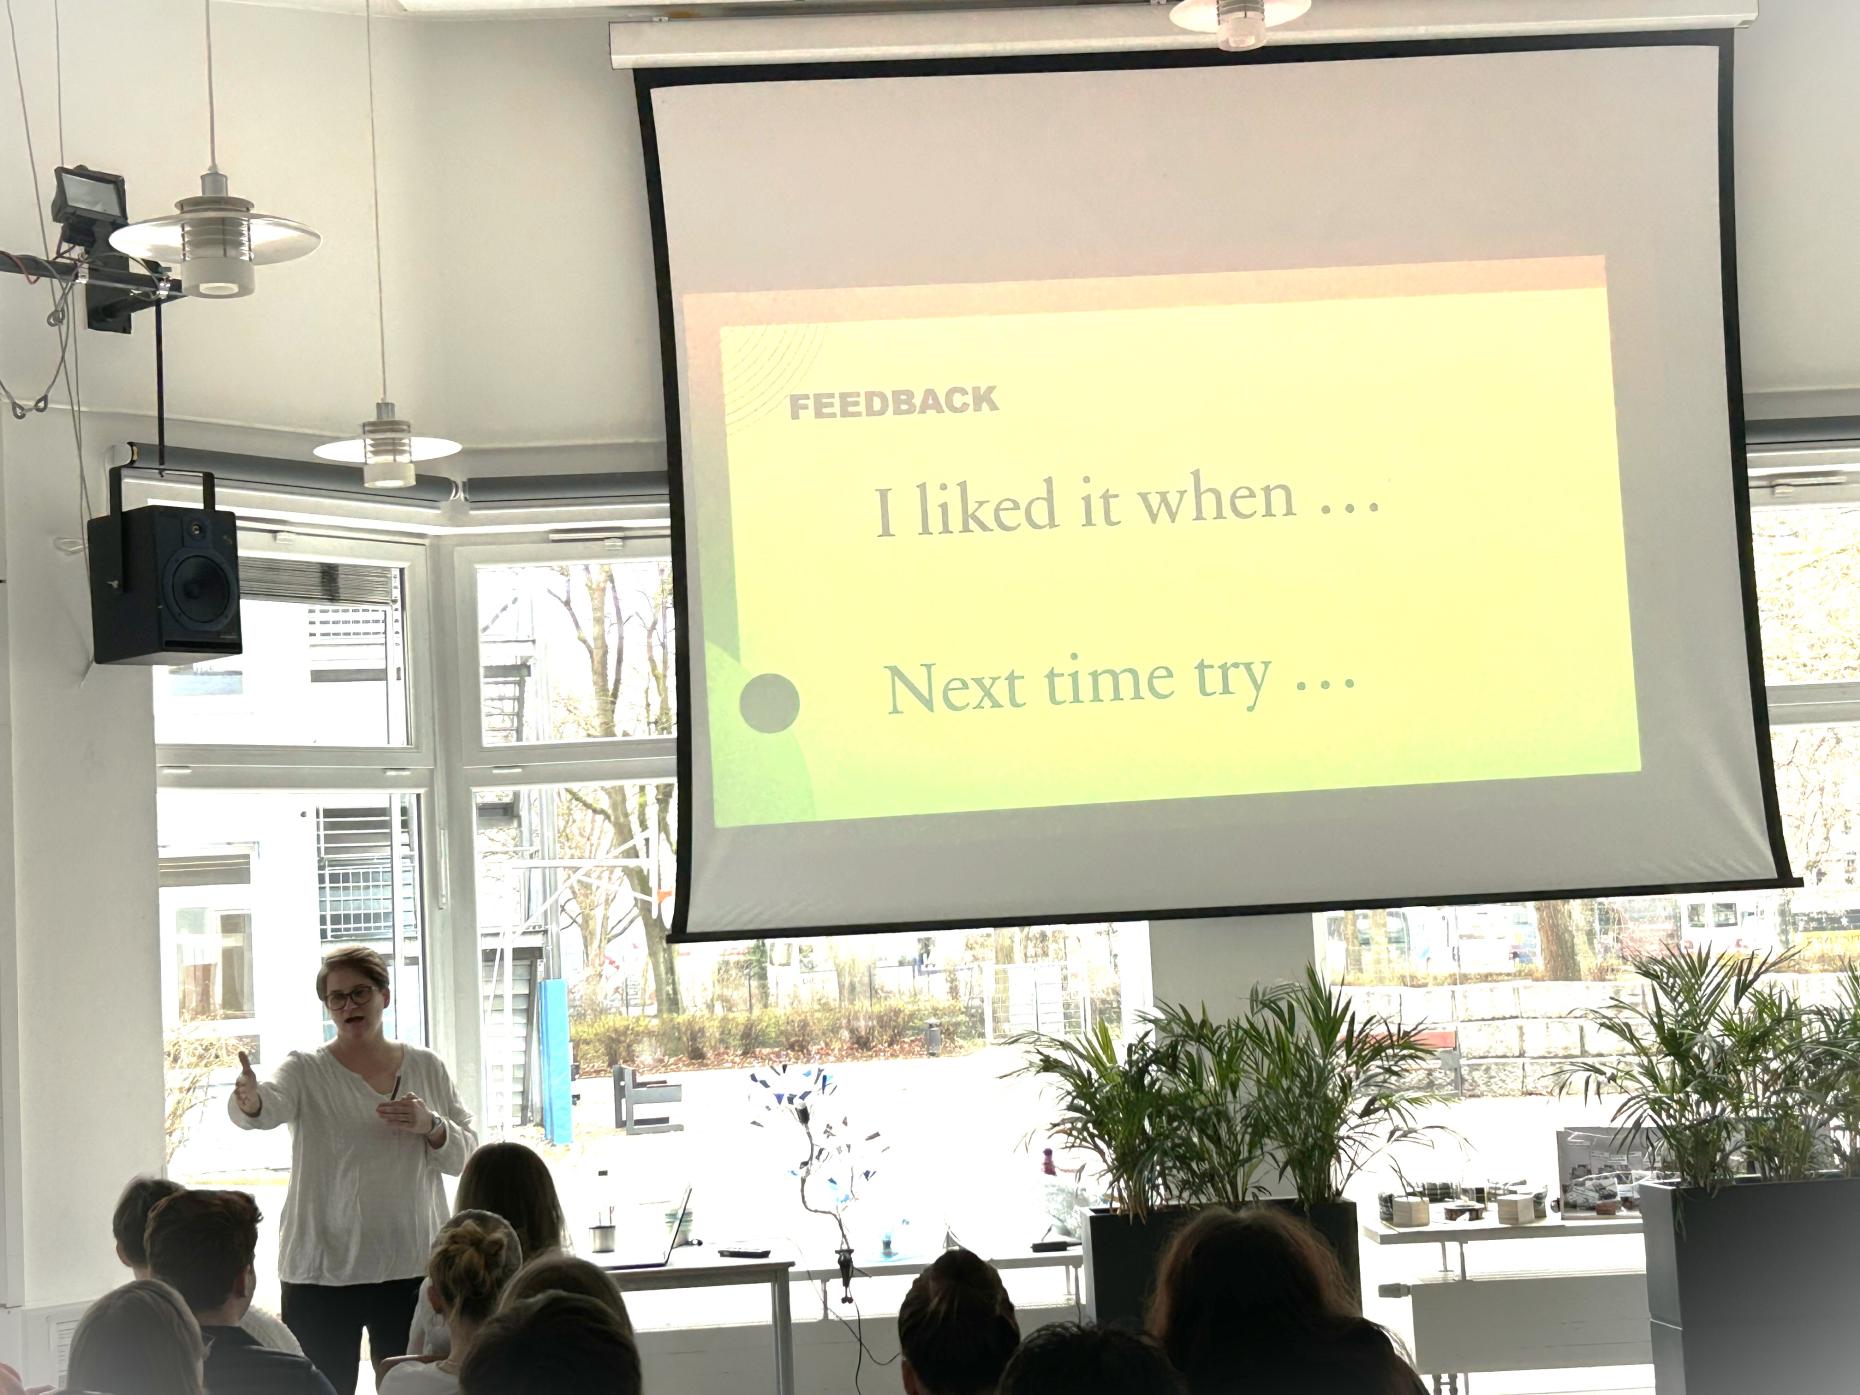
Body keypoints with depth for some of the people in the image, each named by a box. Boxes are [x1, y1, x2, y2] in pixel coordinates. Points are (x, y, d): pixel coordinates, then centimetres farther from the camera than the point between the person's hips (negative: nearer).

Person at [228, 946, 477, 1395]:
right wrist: (249, 1101, -45)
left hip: (412, 1268, 2)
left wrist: (431, 1126, -11)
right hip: (322, 1271, -2)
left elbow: (467, 1155, 10)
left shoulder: (427, 1068, 9)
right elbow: (271, 1105, -22)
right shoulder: (307, 1071, -1)